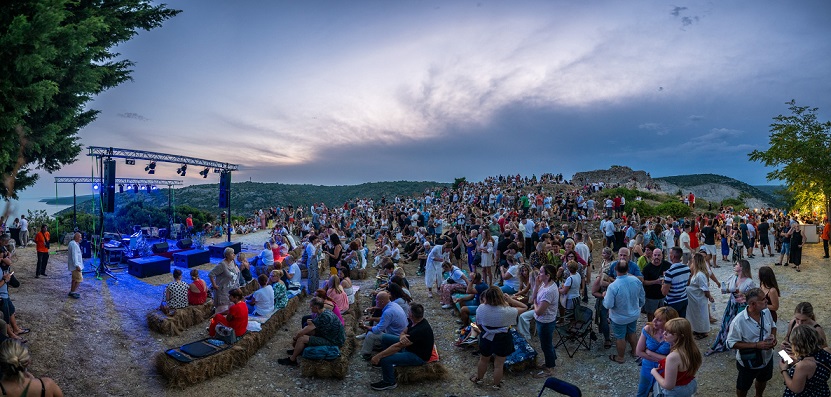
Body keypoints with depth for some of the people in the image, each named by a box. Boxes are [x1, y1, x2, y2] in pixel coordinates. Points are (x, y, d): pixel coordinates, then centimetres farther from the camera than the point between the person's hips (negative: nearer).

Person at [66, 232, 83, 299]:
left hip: (73, 265, 11)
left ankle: (72, 291, 23)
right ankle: (73, 292, -4)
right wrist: (77, 265, -25)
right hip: (75, 265, -11)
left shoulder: (72, 243, 14)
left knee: (75, 279, 17)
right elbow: (74, 256, -24)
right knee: (79, 279, -8)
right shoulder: (74, 245, -20)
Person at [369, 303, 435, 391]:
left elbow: (398, 346, -32)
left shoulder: (419, 330, -34)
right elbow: (403, 333, 4)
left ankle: (389, 382, -1)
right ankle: (388, 365, 25)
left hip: (419, 356, -10)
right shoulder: (418, 321, -6)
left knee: (385, 359, -26)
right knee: (386, 338, 12)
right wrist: (402, 337, -23)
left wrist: (378, 356, -28)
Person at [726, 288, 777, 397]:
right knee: (743, 387, 18)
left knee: (762, 380, 33)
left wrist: (773, 336, -13)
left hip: (767, 358, 6)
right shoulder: (739, 321, -33)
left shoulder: (766, 312, -14)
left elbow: (772, 325, 7)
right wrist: (756, 345, -31)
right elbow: (731, 343, -25)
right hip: (748, 362, -6)